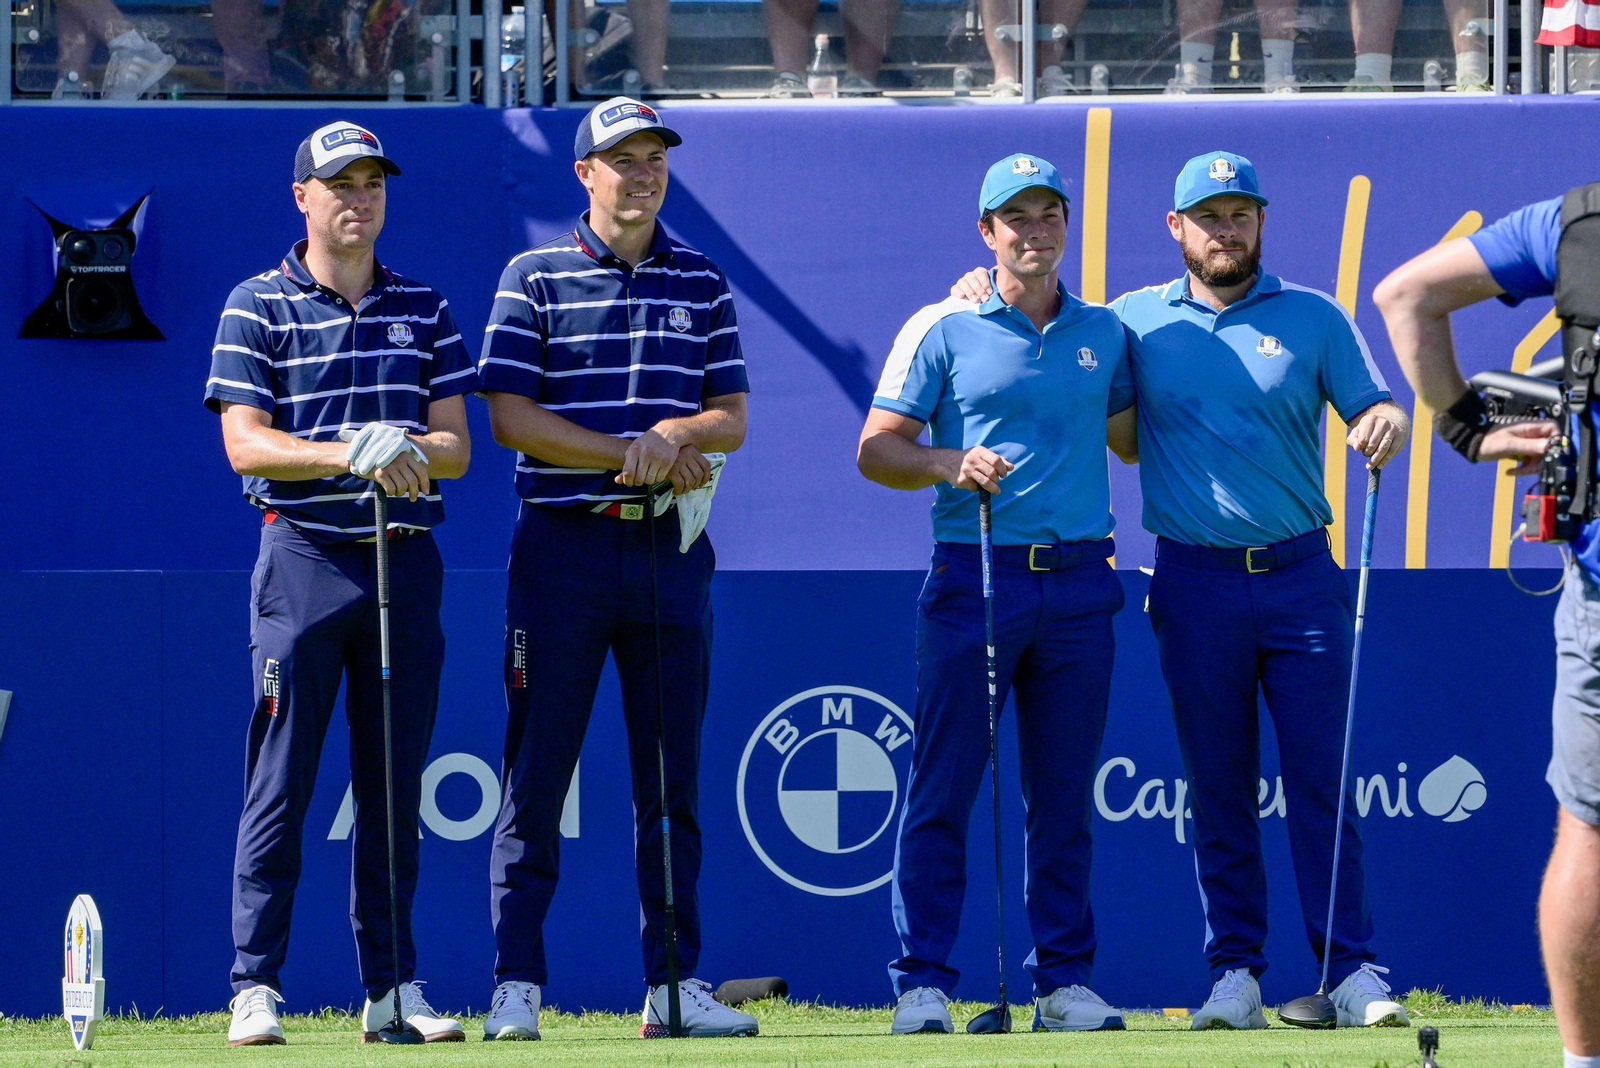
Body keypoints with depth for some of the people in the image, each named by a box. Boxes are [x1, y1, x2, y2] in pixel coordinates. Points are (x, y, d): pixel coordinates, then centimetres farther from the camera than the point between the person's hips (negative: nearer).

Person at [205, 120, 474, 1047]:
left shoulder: (424, 311, 13)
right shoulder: (258, 309, 2)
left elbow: (456, 446, 7)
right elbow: (246, 444, -8)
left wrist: (406, 449, -15)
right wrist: (350, 455, -22)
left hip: (407, 558, 4)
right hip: (305, 557, -4)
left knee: (396, 785, 6)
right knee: (281, 781, -7)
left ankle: (393, 986, 10)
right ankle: (257, 987, -7)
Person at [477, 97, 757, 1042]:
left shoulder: (702, 284, 12)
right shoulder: (535, 278, 3)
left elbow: (732, 418, 8)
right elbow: (511, 417, -5)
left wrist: (674, 434, -13)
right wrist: (628, 452, -15)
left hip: (672, 548, 3)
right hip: (563, 541, -3)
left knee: (673, 780, 5)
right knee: (537, 775, -4)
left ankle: (675, 983, 8)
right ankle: (517, 985, -2)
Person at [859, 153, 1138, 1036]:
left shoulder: (1104, 333, 14)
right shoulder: (943, 329, 3)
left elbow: (1132, 438, 25)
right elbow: (876, 450, 1)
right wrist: (951, 465, -15)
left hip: (1077, 584, 3)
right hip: (973, 576, -3)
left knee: (1064, 796, 6)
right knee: (941, 789, -5)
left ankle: (1064, 981, 11)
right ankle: (923, 984, -3)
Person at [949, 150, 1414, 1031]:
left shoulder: (1313, 317, 8)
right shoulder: (1136, 322, 10)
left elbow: (1375, 409, 5)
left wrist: (1387, 423, -18)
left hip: (1300, 574, -1)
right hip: (1196, 584, 1)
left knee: (1321, 783, -4)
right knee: (1217, 789, 2)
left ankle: (1352, 972, -2)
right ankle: (1234, 974, 7)